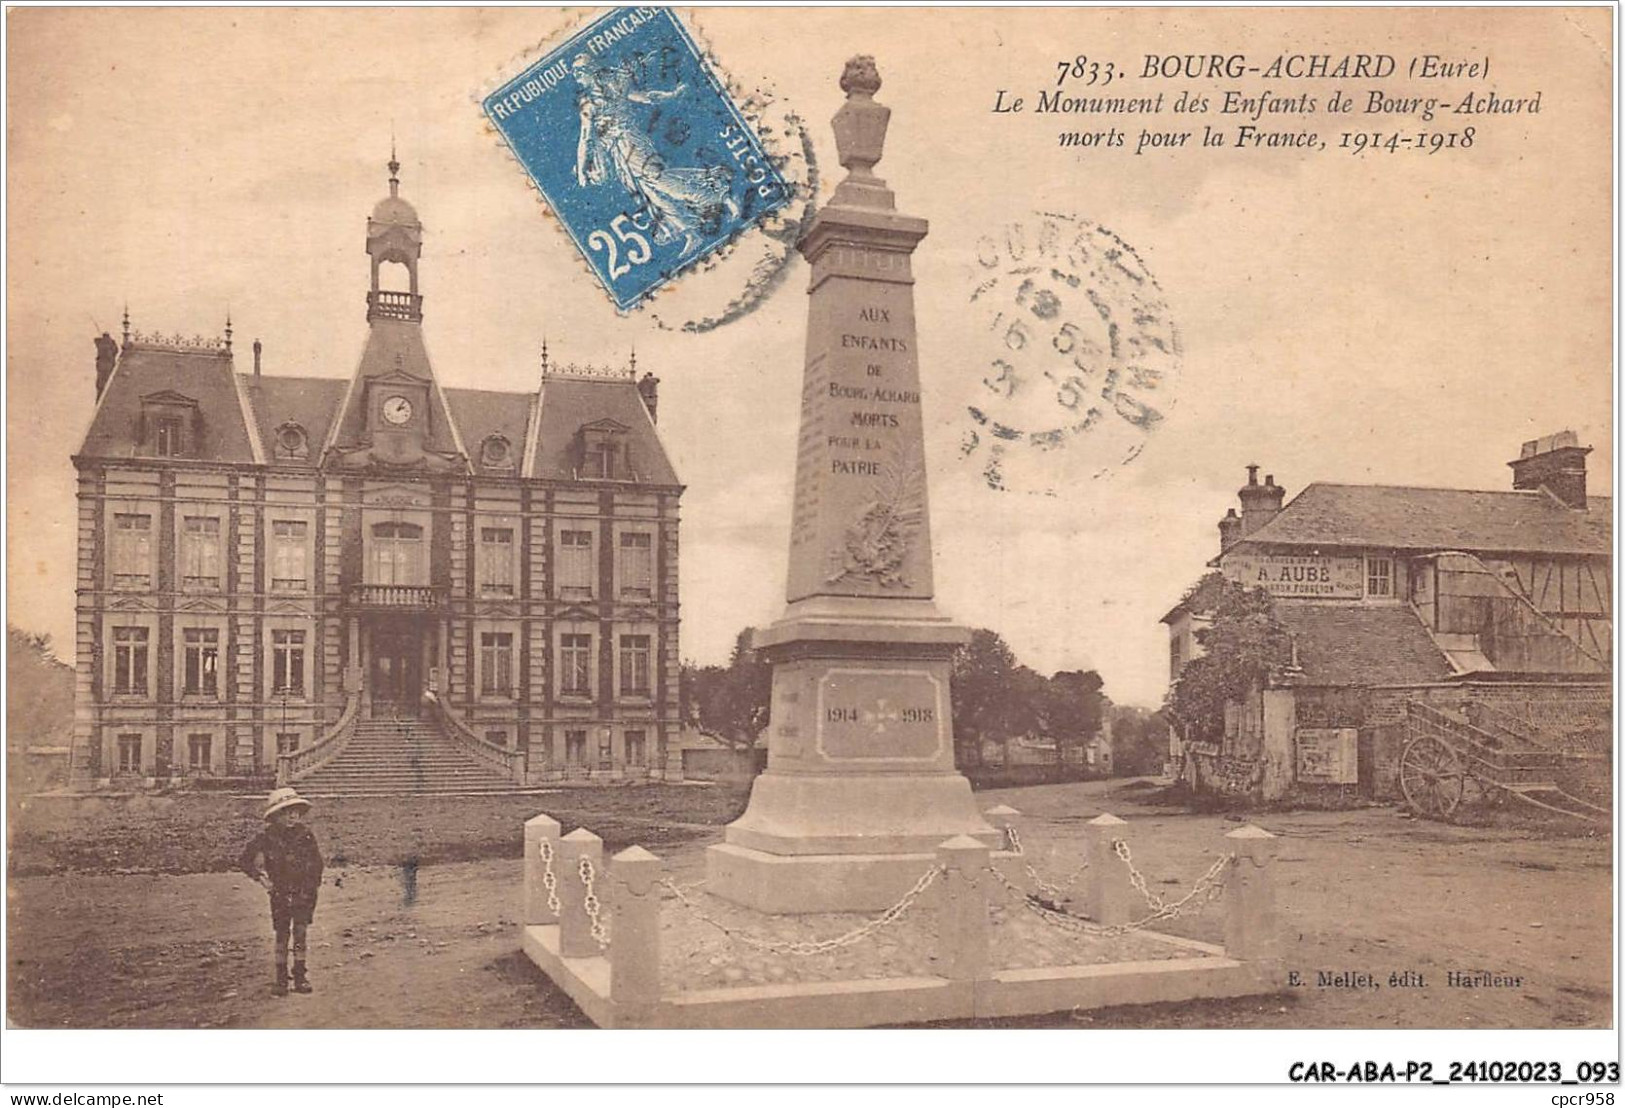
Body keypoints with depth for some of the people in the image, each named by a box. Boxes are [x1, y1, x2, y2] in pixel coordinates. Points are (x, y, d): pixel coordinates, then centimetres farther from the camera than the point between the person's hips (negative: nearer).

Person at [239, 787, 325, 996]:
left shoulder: (305, 833, -4)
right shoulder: (267, 837, -6)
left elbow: (316, 861, 7)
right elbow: (244, 860, 4)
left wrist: (313, 883, 1)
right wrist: (260, 877, -5)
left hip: (303, 893, 0)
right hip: (279, 894, 0)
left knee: (300, 933, -3)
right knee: (282, 935, 3)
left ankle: (300, 976, 6)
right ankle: (281, 979, 12)